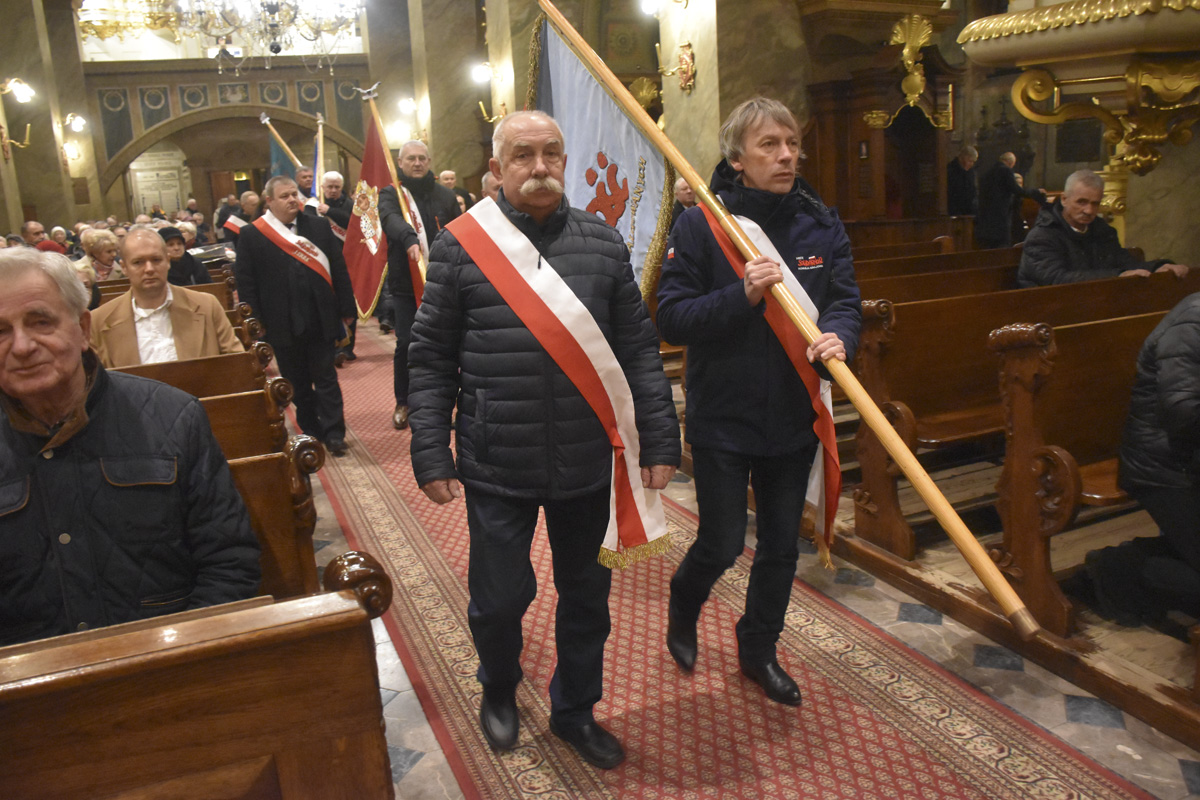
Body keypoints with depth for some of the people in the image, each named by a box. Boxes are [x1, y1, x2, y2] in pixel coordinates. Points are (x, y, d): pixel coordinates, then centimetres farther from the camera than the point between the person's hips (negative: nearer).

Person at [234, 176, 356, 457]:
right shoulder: (251, 235, -1)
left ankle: (334, 433, 10)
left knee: (326, 378, 5)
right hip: (283, 325, 0)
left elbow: (339, 270, 4)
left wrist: (346, 309, 0)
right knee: (297, 382, 11)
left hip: (320, 320, 1)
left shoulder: (319, 226, 4)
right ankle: (311, 431, 23)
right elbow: (245, 284, -2)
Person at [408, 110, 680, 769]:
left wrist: (659, 439, 2)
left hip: (587, 464, 3)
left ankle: (574, 710, 39)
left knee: (586, 595, 15)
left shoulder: (603, 243, 4)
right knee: (499, 597, 10)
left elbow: (638, 349, 5)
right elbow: (431, 361, -1)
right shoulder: (460, 246, -3)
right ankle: (499, 692, 42)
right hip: (497, 466, -2)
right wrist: (431, 456, -4)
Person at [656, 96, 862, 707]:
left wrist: (836, 336, -24)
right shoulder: (699, 226, -11)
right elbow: (670, 318, -15)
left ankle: (759, 649, 40)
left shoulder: (820, 224, 0)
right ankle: (683, 610, 40)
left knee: (781, 545, 16)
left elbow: (846, 302, -2)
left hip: (795, 416, 4)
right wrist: (742, 296, -27)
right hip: (722, 418, -4)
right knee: (722, 545, 5)